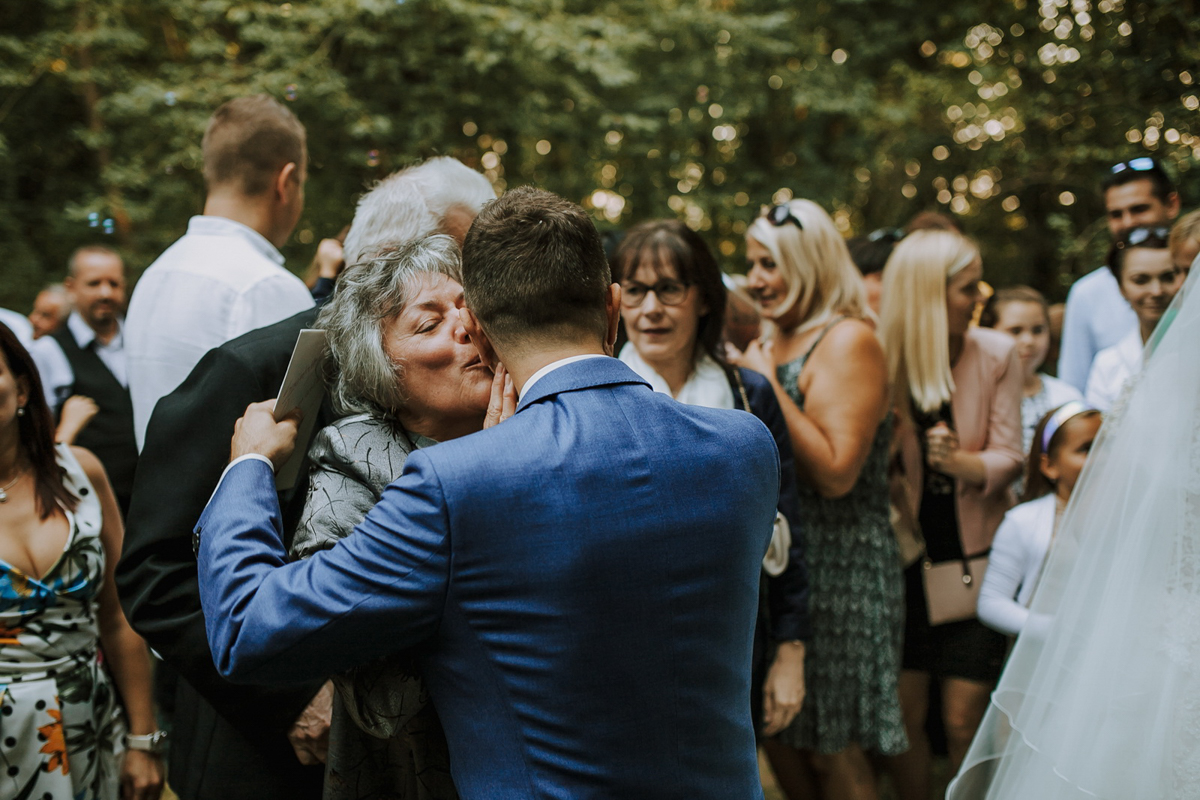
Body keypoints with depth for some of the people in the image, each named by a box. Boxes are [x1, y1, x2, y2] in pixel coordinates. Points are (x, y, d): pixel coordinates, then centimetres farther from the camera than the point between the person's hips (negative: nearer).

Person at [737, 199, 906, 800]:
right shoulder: (773, 342, 12)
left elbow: (837, 473, -21)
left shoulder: (848, 341, -12)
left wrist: (769, 388, -18)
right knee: (777, 731, 12)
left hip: (840, 566, -8)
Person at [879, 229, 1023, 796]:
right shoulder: (882, 360, -6)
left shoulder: (996, 355, -4)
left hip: (973, 558, 0)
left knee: (963, 721, 0)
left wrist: (958, 461, -24)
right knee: (904, 714, 3)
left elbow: (1007, 458, -5)